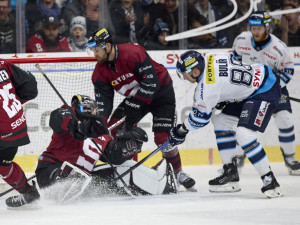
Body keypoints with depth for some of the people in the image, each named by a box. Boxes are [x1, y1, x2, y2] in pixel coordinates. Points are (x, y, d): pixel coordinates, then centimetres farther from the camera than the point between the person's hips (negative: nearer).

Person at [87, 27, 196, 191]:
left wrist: (134, 105, -33)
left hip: (160, 91, -7)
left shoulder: (132, 53, -31)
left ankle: (178, 173, 5)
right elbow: (103, 99, -8)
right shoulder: (101, 71, -8)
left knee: (162, 137, -15)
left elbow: (151, 81, -32)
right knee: (114, 129, -7)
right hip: (135, 96, 7)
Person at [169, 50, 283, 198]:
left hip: (265, 92, -11)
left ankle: (270, 181, -19)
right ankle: (230, 176, 15)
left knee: (244, 133, -24)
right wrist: (219, 100, 19)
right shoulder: (208, 59, -2)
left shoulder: (208, 87, -25)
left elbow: (200, 117, -12)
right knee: (222, 124, 12)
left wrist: (181, 131, 2)